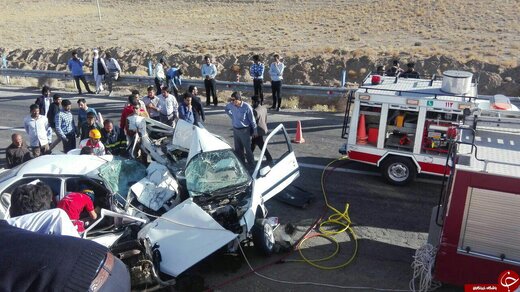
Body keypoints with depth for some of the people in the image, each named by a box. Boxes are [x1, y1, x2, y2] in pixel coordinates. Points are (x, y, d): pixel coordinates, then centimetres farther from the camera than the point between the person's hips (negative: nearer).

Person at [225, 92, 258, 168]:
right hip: (235, 129, 5)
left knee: (247, 148, 3)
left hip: (244, 130, -5)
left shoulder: (246, 107, -21)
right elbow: (226, 108, 19)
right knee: (238, 149, 17)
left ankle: (251, 165, 16)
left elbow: (252, 119, -12)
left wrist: (255, 131, -6)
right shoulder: (231, 105, -8)